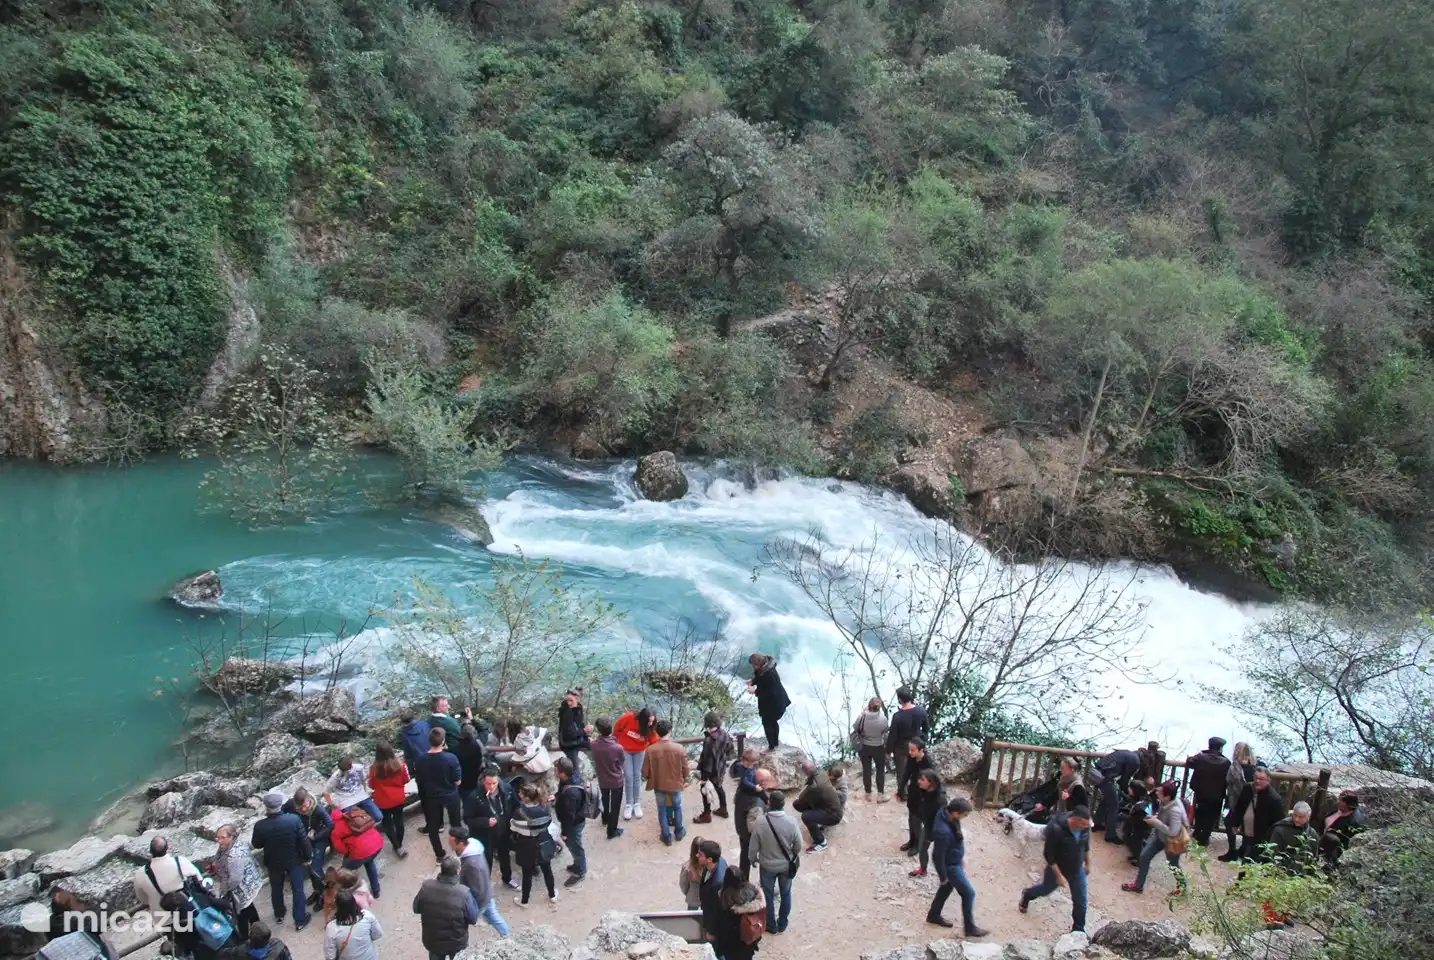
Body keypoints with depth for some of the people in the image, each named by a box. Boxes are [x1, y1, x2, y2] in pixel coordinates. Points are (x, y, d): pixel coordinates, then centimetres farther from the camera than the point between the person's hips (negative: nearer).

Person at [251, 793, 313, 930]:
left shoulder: (260, 826, -27)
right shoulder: (294, 819, -27)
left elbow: (256, 845, -8)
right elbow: (304, 840, -16)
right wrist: (308, 857, -1)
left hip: (273, 862, 1)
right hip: (294, 861, -1)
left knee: (276, 889, 27)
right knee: (298, 889, 17)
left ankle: (279, 915, 48)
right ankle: (300, 920, 29)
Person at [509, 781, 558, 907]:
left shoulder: (520, 812, -28)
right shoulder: (544, 807, -14)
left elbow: (514, 829, -15)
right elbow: (548, 821, 0)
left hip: (527, 848, -4)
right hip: (543, 844, 4)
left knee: (527, 874, 16)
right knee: (547, 870, 23)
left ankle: (524, 901, 35)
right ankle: (552, 896, 40)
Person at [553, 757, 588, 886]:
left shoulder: (570, 792, -40)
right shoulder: (570, 779, -13)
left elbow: (569, 815, -29)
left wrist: (565, 832, -18)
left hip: (574, 824, -9)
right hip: (574, 821, 9)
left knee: (575, 847, 14)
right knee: (573, 846, 28)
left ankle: (580, 873, 34)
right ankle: (578, 865, 50)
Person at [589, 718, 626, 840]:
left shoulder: (594, 745, -23)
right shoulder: (618, 748, -31)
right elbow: (622, 761, -9)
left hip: (602, 779, 4)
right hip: (616, 780, -4)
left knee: (605, 800, 31)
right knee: (615, 805, 17)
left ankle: (605, 819, 55)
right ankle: (612, 831, 30)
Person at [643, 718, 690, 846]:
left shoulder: (651, 750, -20)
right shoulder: (679, 748, -20)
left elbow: (645, 771, -11)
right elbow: (685, 769, -9)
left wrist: (647, 778, 12)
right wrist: (684, 780, 12)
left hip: (658, 785, 0)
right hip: (675, 784, 0)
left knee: (662, 810, 19)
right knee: (677, 807, 25)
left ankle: (667, 837, 29)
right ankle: (679, 832, 39)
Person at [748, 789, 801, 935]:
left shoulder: (760, 822, -26)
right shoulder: (791, 822, -24)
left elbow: (754, 847, -14)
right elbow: (798, 846, -11)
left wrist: (752, 859, 7)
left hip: (767, 866, -1)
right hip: (786, 865, 1)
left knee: (768, 895, 22)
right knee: (785, 894, 23)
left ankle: (771, 925, 37)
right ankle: (782, 924, 39)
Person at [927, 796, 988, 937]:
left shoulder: (946, 812, -14)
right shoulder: (944, 831, -41)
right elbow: (939, 856, -27)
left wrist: (961, 857, 16)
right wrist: (943, 877, -13)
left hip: (955, 861, 9)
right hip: (950, 865, -9)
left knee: (947, 888, 27)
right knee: (969, 893, 7)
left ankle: (933, 915, 47)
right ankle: (969, 927, 26)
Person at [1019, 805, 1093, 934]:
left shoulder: (1085, 826, -20)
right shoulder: (1056, 829, -37)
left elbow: (1086, 845, 3)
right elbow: (1048, 854, -26)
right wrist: (1058, 875, -23)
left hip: (1077, 869, 3)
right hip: (1057, 867, -3)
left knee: (1080, 901, 8)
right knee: (1046, 889, 23)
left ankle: (1078, 930, 31)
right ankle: (1027, 895, 55)